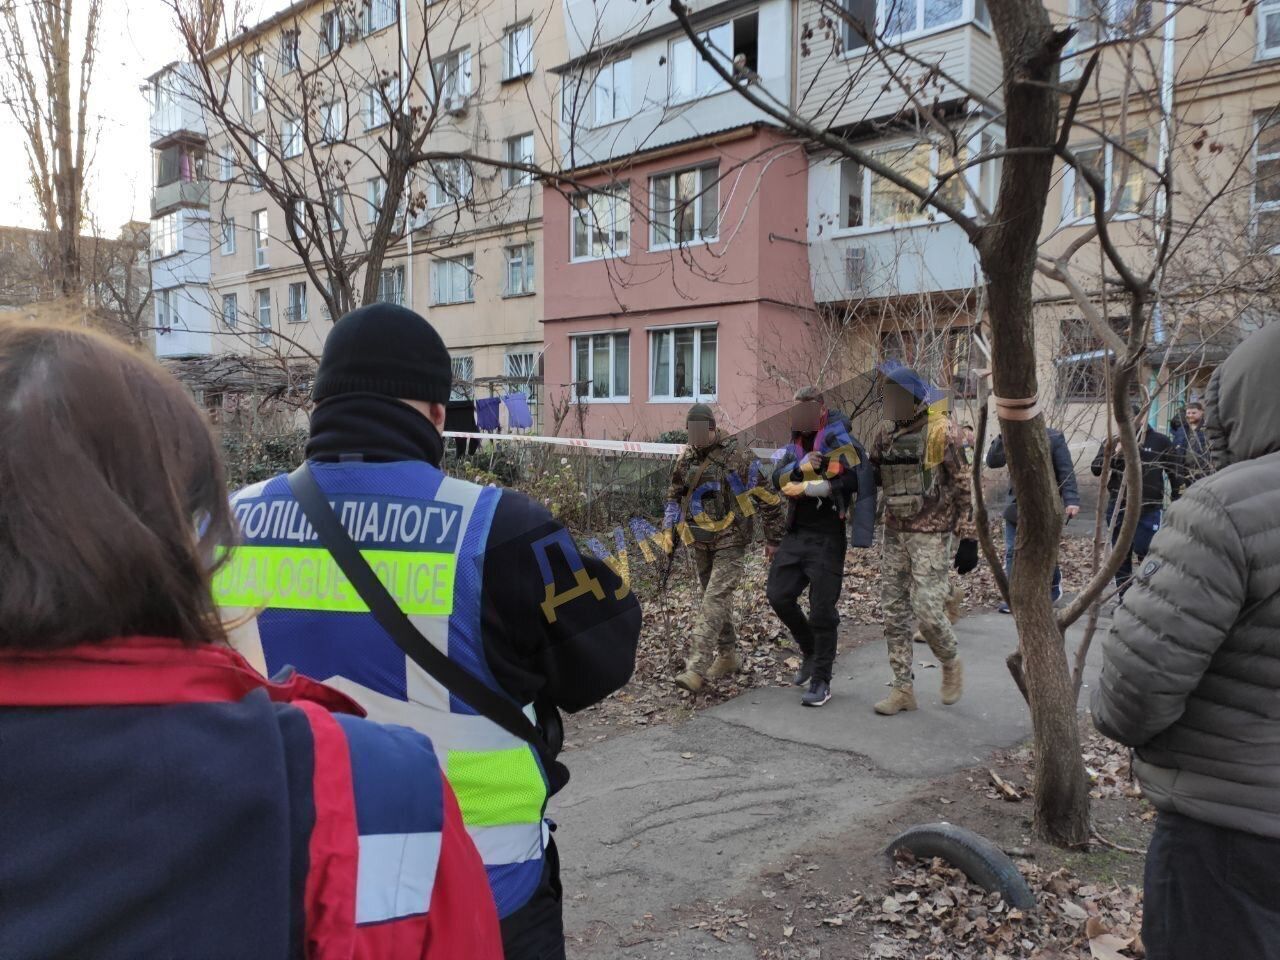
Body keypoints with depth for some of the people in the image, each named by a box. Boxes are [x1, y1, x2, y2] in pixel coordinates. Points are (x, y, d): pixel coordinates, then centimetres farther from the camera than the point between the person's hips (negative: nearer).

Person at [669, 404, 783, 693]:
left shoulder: (737, 457, -13)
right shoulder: (687, 457, 6)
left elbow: (768, 498, -8)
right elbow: (674, 494, 21)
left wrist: (773, 540, -5)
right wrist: (671, 529, 10)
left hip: (730, 542, -7)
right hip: (701, 542, 7)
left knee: (715, 598, -15)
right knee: (717, 599, 15)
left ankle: (696, 668, -19)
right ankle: (728, 657, 29)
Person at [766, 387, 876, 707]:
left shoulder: (839, 441, -7)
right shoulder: (793, 444, 12)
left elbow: (851, 480, -21)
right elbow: (778, 479, -1)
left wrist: (807, 488, -18)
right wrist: (800, 467, -20)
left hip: (827, 537, -6)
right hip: (795, 533, 6)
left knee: (822, 610, -1)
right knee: (779, 596, 6)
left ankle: (821, 681, 10)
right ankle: (810, 651, 29)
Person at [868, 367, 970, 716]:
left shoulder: (941, 431, -10)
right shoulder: (885, 432, 8)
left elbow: (962, 483, -8)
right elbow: (872, 476, 20)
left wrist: (964, 531, -9)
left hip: (931, 534, -6)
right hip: (895, 533, 6)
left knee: (928, 610, -9)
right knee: (894, 612, 6)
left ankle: (951, 664, 22)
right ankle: (903, 688, 15)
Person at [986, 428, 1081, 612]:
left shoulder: (1054, 438, -5)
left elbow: (1066, 471, -9)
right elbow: (992, 462, -3)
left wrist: (1071, 500, -18)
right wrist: (1002, 438, -15)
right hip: (1017, 505, 4)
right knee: (1012, 552, -2)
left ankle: (1054, 586, 34)